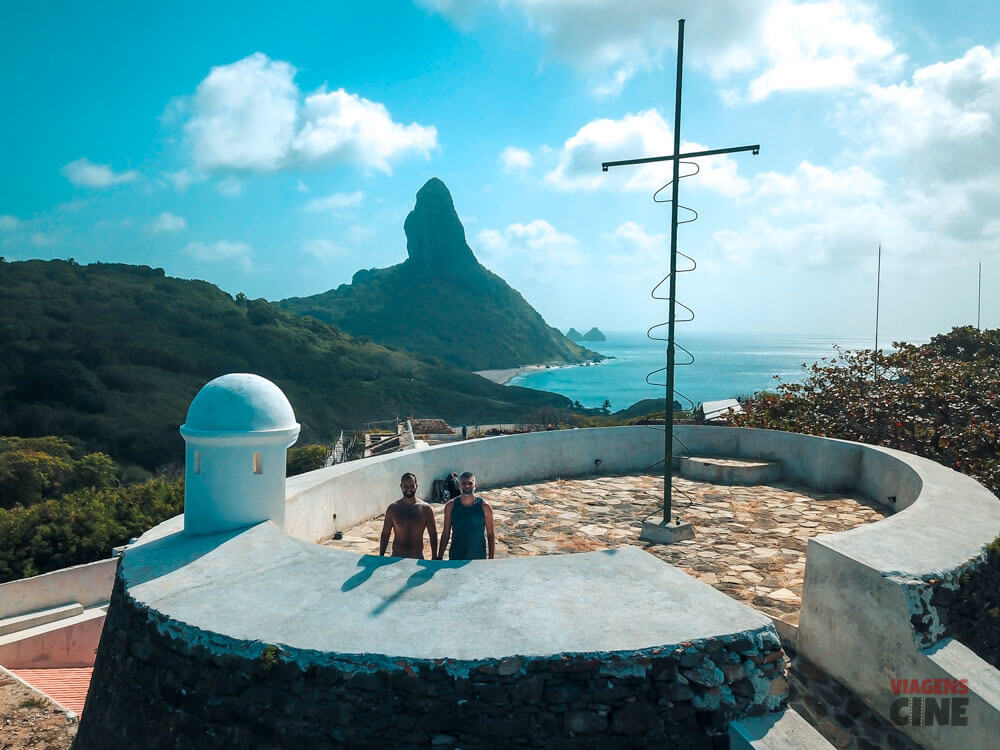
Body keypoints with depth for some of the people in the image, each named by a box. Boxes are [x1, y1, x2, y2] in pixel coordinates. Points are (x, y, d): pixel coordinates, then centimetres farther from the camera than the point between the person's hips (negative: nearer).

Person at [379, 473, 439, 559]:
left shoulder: (426, 509, -3)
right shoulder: (393, 508, -1)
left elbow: (433, 535, 3)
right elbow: (385, 534, 6)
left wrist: (434, 558, 1)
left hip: (417, 557, 0)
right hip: (397, 557, 0)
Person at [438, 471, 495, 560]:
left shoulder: (484, 506, -7)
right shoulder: (451, 506, -3)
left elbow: (490, 535, -3)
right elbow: (446, 533, 4)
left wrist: (491, 560, -5)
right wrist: (440, 558, 4)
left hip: (478, 558, -1)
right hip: (456, 558, 1)